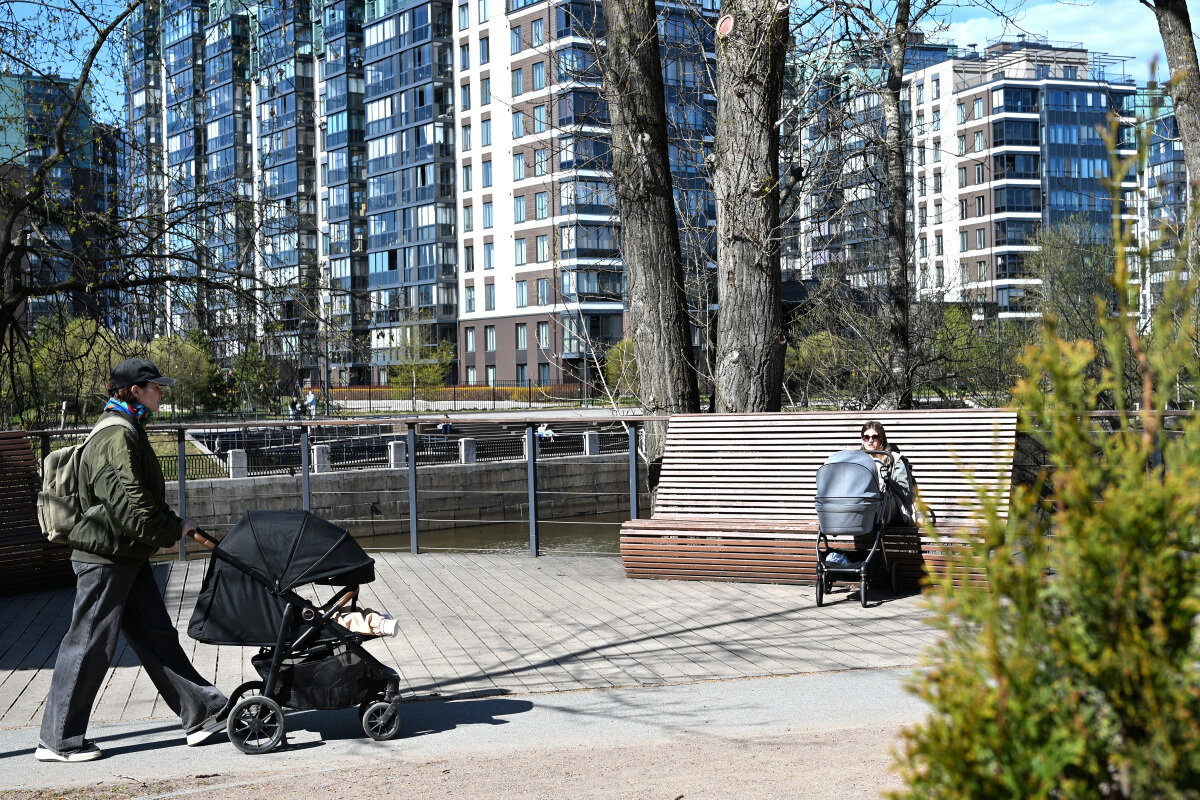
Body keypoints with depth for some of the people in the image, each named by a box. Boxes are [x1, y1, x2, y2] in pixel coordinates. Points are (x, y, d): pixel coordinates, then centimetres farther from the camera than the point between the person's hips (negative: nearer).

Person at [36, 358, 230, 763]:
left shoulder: (129, 433, 16)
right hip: (104, 557, -10)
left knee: (158, 636, 11)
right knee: (89, 645, -2)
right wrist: (175, 528, -11)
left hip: (129, 557, 10)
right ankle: (57, 740, 7)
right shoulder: (116, 438, -19)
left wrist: (173, 522, 12)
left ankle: (203, 713, 16)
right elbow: (133, 508, -23)